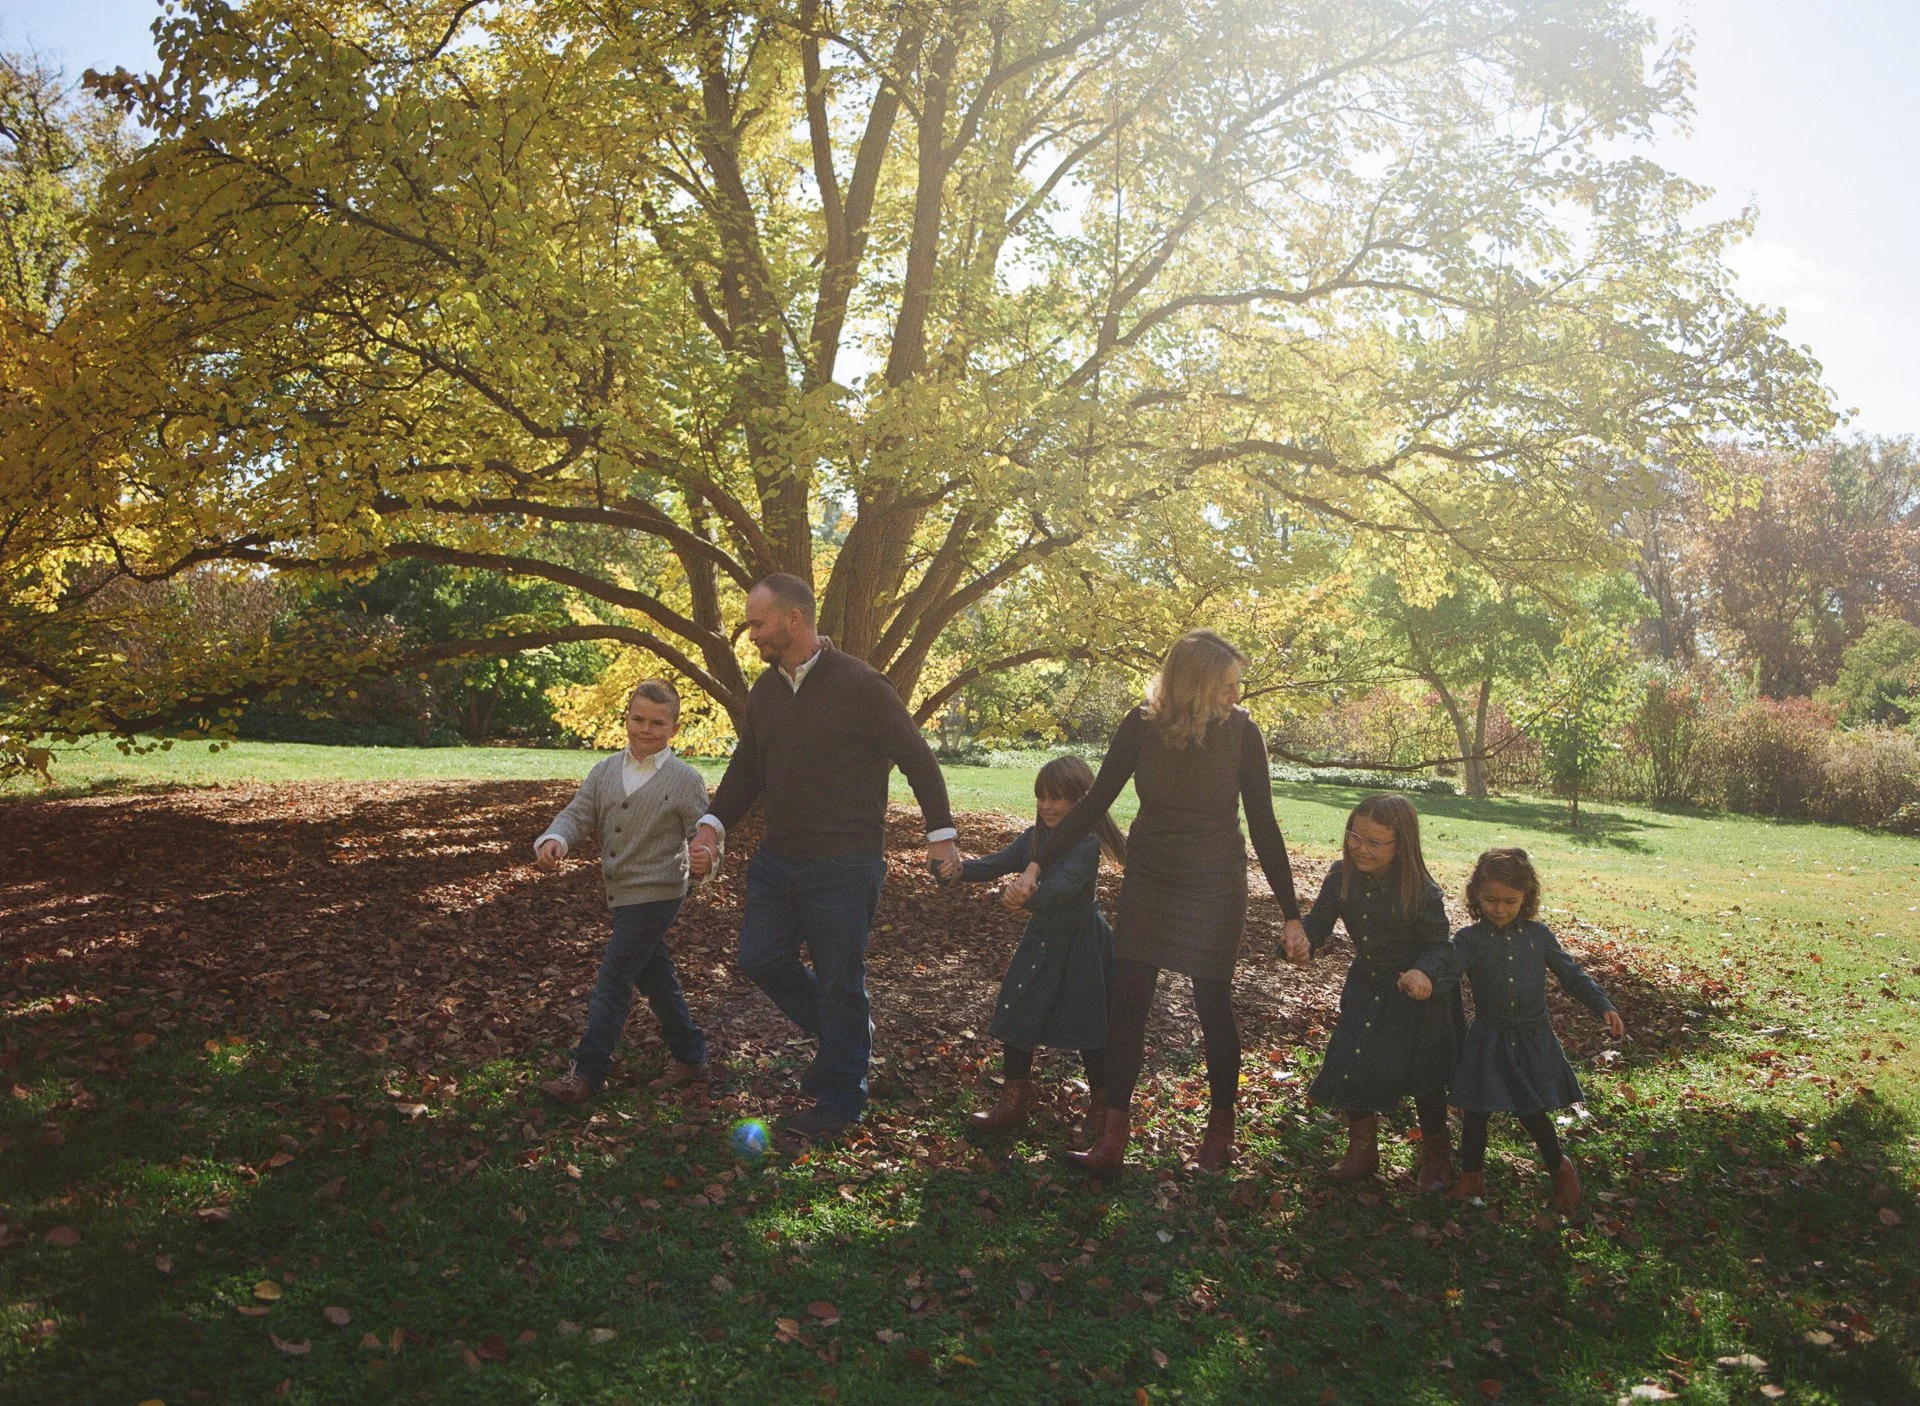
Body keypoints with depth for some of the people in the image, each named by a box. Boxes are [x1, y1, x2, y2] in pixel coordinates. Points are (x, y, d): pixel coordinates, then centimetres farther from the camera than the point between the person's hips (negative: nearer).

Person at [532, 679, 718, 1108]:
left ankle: (586, 1074, -3)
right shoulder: (606, 771, 6)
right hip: (622, 893, 7)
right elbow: (578, 814, 1)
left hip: (655, 893, -7)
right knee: (655, 979, 17)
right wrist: (555, 839, -21)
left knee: (613, 981, -9)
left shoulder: (685, 780, -10)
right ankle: (690, 1059, 31)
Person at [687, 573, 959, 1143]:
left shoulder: (859, 686, -14)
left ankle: (840, 1101, 20)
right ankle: (843, 1032, 32)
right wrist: (713, 825, 0)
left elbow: (916, 758, -8)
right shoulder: (764, 691, 7)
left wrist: (940, 834, -8)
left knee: (839, 983, 3)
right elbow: (746, 770, 15)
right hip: (779, 858, 7)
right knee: (760, 957, 9)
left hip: (845, 866, -7)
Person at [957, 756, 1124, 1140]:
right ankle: (1015, 1100, 20)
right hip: (1040, 942, 6)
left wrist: (1029, 896, -57)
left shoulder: (1086, 844, -21)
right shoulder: (1034, 837, 2)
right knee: (1017, 1018, 6)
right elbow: (998, 864, -4)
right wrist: (962, 869, -24)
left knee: (1088, 1027, 4)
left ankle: (1101, 1106, 25)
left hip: (1081, 947, -6)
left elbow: (1064, 885, -38)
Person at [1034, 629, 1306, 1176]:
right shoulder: (1142, 726, -13)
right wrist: (1039, 865, -7)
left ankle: (1220, 1130, 25)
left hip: (1215, 888, -1)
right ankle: (1113, 1136, 7)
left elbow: (1263, 824, -7)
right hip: (1148, 882, 2)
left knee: (1213, 1006, 5)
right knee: (1127, 1003, -1)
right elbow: (1094, 803, -5)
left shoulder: (1241, 731, -14)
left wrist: (1291, 914, -5)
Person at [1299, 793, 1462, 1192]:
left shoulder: (1422, 891, -26)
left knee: (1424, 1074, 8)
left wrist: (1424, 972, -43)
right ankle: (1361, 1151, 19)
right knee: (1351, 1064, -2)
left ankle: (1436, 1156, 32)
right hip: (1367, 985, 4)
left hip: (1421, 993, -4)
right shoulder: (1342, 876, -13)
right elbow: (1318, 920, -8)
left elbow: (1439, 946, -21)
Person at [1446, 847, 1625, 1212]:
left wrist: (1603, 1007, -3)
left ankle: (1560, 1168, 30)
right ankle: (1471, 1177, 21)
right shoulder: (1469, 939, -11)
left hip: (1533, 1039, 1)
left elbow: (1572, 974, 7)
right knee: (1476, 1111, 3)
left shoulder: (1538, 935, -3)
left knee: (1532, 1112, 4)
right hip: (1488, 1040, -1)